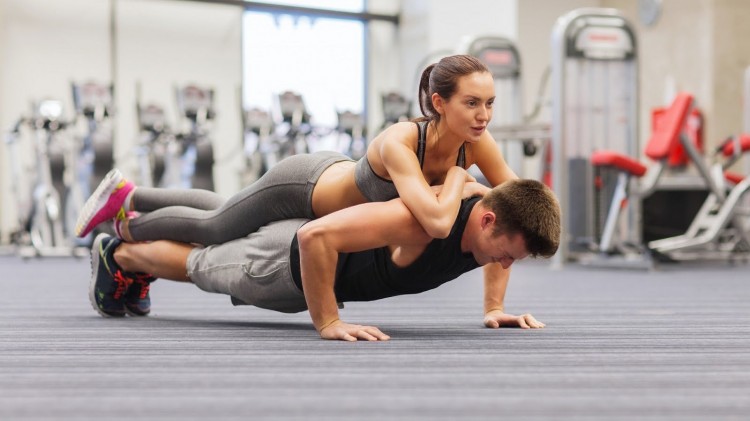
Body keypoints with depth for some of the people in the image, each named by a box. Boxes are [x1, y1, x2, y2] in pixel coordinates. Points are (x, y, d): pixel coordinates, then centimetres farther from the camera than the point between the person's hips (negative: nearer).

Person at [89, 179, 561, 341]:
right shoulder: (422, 219, -47)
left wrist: (495, 308, -3)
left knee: (208, 266, 33)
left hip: (335, 254, 7)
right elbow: (315, 237, -50)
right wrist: (328, 323, -46)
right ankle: (117, 253, 48)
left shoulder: (493, 224, -22)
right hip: (295, 256, -7)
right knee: (199, 265, 21)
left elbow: (502, 251, 7)